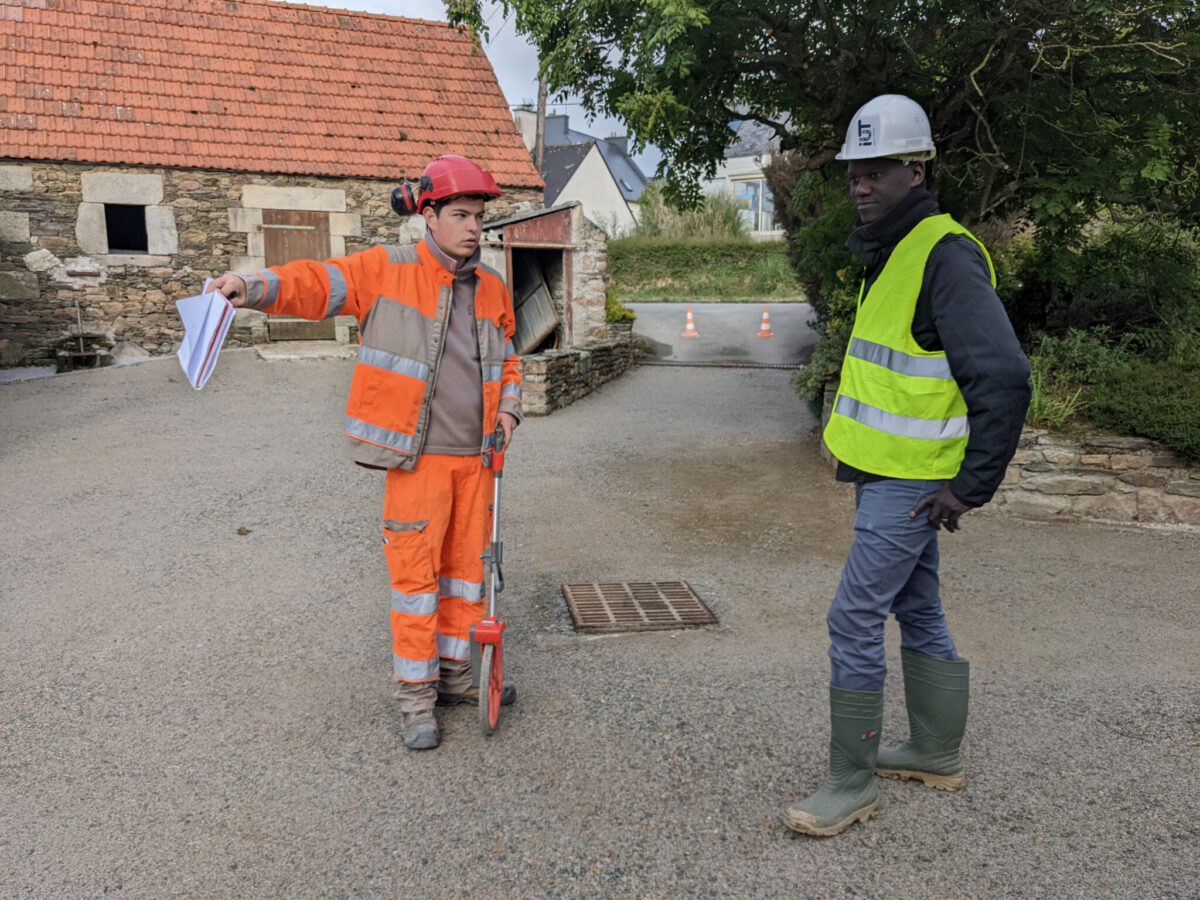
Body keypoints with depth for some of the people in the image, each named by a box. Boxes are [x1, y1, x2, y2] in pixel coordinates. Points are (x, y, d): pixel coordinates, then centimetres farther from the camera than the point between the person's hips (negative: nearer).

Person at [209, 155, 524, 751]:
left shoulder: (492, 288, 11)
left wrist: (508, 407, 6)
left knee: (467, 564, 13)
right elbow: (319, 284, -15)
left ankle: (453, 674, 31)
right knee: (415, 571, -2)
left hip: (475, 455, 5)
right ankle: (416, 697, 13)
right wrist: (257, 286, -33)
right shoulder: (387, 270, -5)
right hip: (418, 456, -5)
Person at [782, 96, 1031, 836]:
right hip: (888, 472, 10)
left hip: (912, 482, -10)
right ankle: (937, 754, 34)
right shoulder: (890, 254, 13)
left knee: (854, 620, -6)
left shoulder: (947, 256, -19)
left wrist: (972, 486, -21)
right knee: (918, 609, 18)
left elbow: (1004, 378, -25)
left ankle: (853, 782, 9)